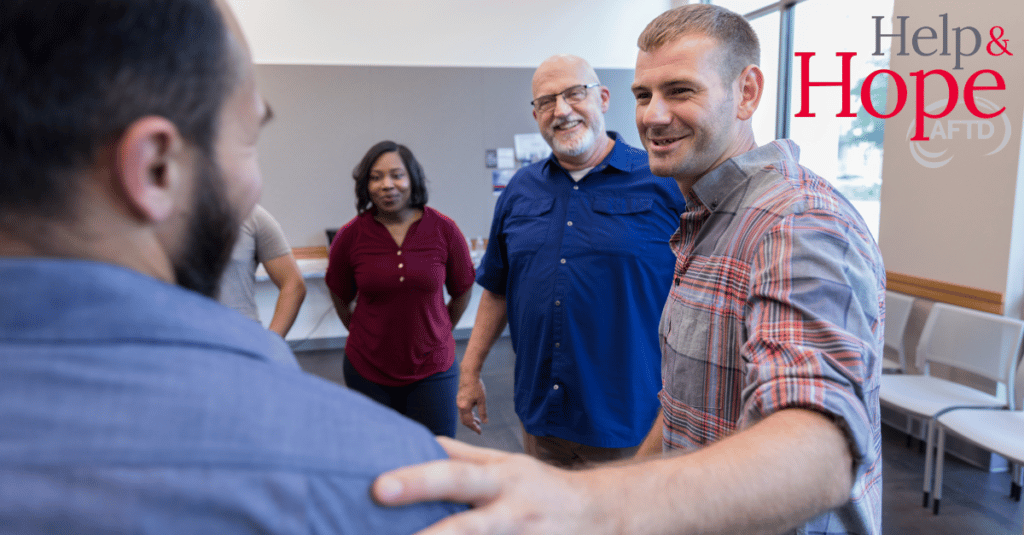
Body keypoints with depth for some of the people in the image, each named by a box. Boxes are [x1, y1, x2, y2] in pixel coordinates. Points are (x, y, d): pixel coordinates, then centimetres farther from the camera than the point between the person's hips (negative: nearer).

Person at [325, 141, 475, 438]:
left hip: (432, 369, 0)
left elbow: (462, 292, 8)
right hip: (368, 371, 1)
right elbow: (341, 298, 9)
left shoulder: (444, 230, -7)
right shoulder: (350, 236, -7)